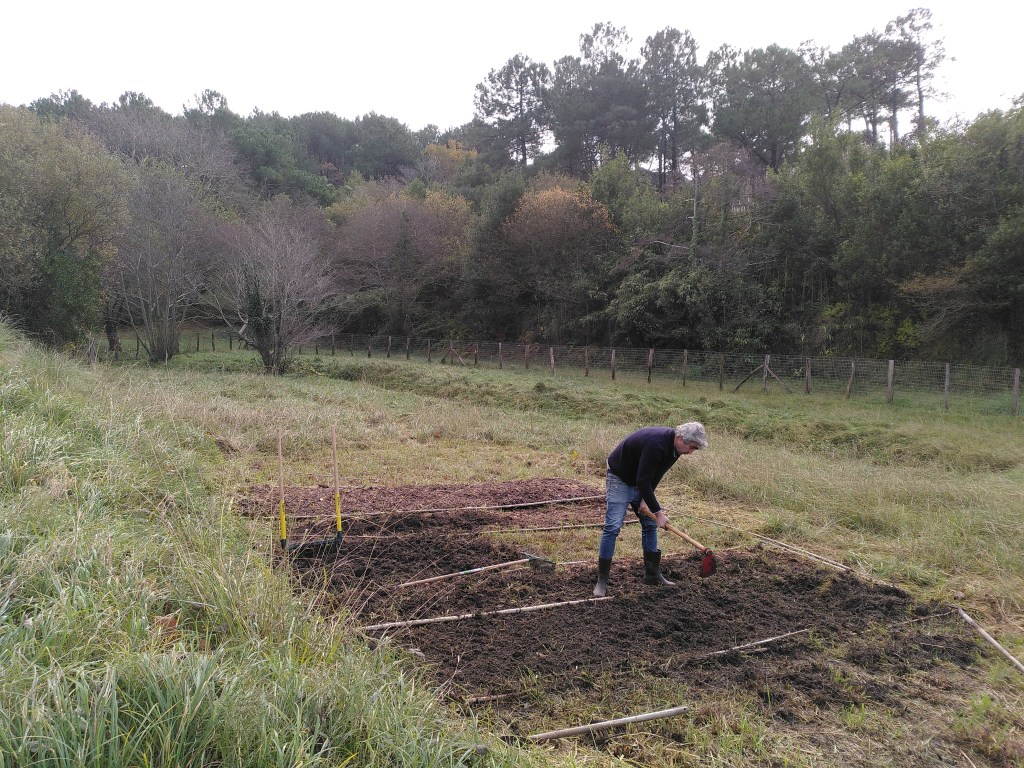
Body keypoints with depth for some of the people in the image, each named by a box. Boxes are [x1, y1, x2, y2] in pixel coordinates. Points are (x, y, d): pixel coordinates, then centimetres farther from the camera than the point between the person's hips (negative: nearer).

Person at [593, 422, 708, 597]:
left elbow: (655, 474, 4)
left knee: (650, 525, 8)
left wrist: (646, 499, -7)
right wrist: (658, 512, -28)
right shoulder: (656, 444, -36)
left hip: (642, 482, 9)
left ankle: (652, 574, 19)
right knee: (612, 527, -13)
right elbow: (643, 481, -33)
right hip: (619, 479, -9)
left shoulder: (674, 445, -8)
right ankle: (602, 581, -7)